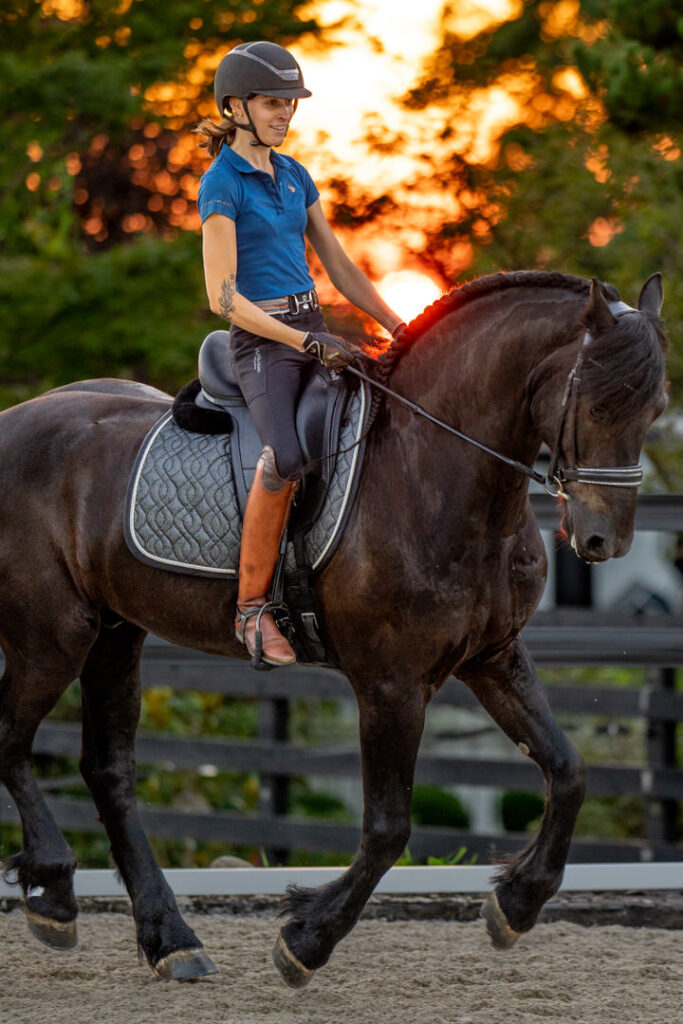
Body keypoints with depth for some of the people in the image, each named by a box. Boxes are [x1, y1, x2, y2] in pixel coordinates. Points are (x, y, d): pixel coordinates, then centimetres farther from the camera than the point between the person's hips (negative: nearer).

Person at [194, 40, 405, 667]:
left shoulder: (295, 176, 14)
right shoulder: (222, 184, -8)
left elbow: (339, 266, 19)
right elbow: (223, 296, -14)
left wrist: (399, 328, 10)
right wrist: (305, 342, -20)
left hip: (314, 329, 8)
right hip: (261, 339, -8)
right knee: (286, 457, -32)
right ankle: (252, 609, -21)